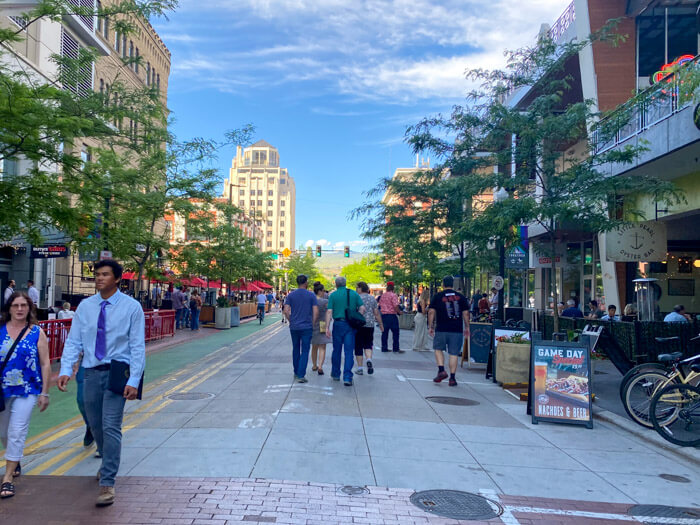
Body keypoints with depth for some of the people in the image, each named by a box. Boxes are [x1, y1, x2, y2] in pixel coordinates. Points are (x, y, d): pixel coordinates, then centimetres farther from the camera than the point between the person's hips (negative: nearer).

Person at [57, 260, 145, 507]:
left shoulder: (131, 307, -7)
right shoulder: (85, 306, 3)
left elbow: (137, 346, -9)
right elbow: (73, 341, 3)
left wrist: (134, 380, -16)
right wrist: (65, 370, -11)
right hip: (92, 372, 4)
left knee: (111, 427, -10)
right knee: (95, 426, 16)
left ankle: (107, 484, -2)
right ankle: (108, 465, 41)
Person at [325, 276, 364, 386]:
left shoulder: (333, 295, 1)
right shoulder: (354, 293, 5)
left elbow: (329, 312, -6)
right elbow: (362, 308, 0)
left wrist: (327, 327, -6)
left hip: (338, 324, 0)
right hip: (350, 325, 0)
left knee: (336, 350, 14)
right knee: (349, 351, 0)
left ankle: (335, 374, 27)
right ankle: (347, 378, -7)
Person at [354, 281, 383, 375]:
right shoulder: (373, 299, 7)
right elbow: (377, 313, 7)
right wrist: (381, 324, 14)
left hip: (358, 325, -3)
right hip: (370, 325, 3)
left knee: (358, 346, 4)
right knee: (368, 345, 14)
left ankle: (359, 368, 7)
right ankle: (369, 359, -13)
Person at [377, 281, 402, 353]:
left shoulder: (382, 295, 10)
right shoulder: (393, 295, -10)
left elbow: (379, 305, 17)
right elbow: (396, 306, -17)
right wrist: (399, 312, -1)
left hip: (383, 315, 6)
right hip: (392, 315, -6)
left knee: (384, 332, 9)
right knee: (395, 332, 1)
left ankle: (384, 348, 10)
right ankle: (396, 348, 0)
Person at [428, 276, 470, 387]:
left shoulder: (438, 296, 2)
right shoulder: (461, 297, 6)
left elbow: (431, 312, -2)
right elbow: (466, 313, 6)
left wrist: (431, 326, 6)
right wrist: (467, 328, 15)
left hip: (441, 329, -1)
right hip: (457, 330, 1)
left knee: (438, 349, 18)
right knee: (454, 353, 5)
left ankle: (441, 370, 2)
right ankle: (452, 378, 5)